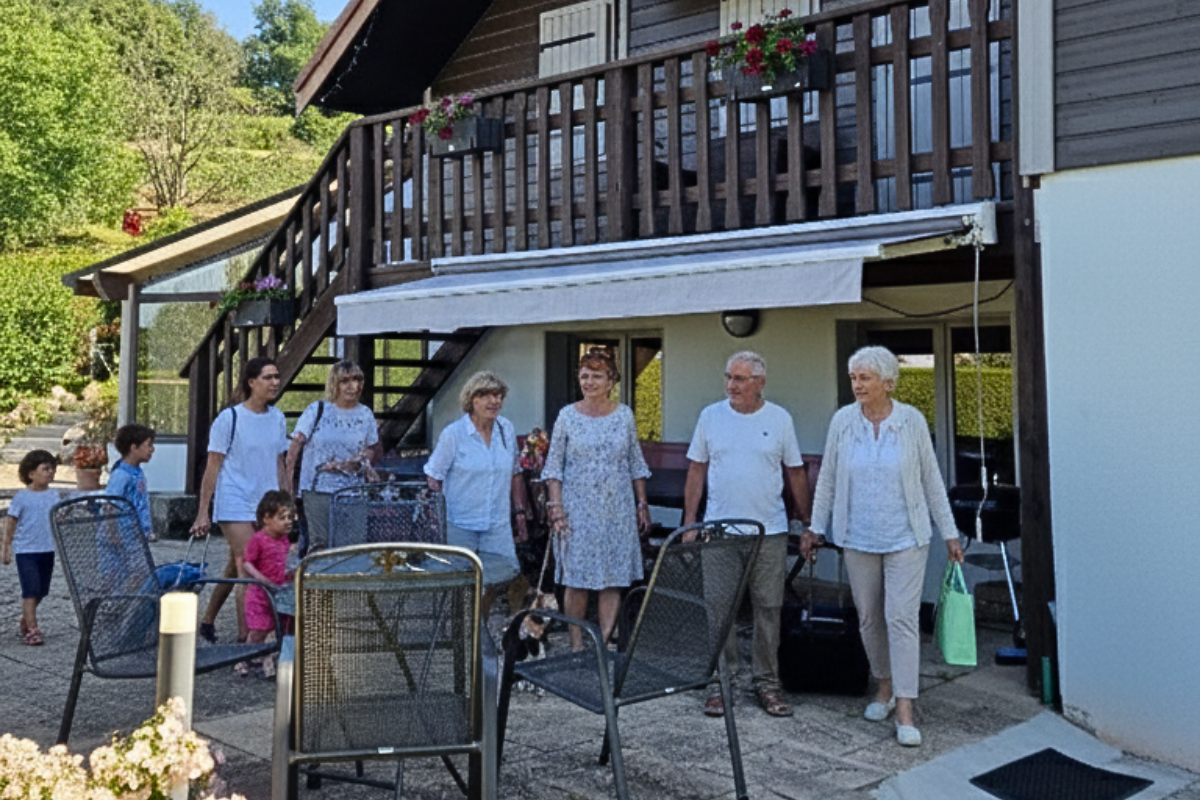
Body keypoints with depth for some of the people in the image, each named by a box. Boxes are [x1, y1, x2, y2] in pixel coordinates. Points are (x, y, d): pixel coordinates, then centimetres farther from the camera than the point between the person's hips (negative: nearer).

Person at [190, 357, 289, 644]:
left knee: (235, 567, 15)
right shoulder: (229, 418, -8)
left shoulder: (277, 418, 8)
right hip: (235, 505, -5)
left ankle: (207, 622, 33)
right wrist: (203, 513, -8)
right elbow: (213, 466, -6)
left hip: (266, 506, 6)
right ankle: (245, 637, -6)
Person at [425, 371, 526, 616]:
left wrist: (519, 509, 16)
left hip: (497, 524, 4)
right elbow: (433, 477, -6)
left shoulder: (507, 430, 6)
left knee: (494, 581, 2)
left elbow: (514, 473, 17)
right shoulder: (453, 434, -8)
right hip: (460, 524, -4)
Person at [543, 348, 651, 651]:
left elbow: (636, 465, 11)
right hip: (578, 510, -1)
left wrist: (642, 505, 8)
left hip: (617, 510, 2)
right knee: (576, 580, 1)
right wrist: (556, 507, -7)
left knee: (614, 580, 1)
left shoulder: (624, 415, 5)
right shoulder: (568, 416, 0)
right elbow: (554, 467, 2)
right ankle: (576, 645, 13)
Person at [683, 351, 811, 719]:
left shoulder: (779, 419, 2)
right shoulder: (711, 416, 3)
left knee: (768, 608, 6)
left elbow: (796, 473, 7)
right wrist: (689, 521, 2)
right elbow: (697, 471, 7)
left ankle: (766, 682, 17)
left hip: (769, 532, 0)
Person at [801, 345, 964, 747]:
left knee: (902, 617, -7)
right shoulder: (843, 421, -2)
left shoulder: (912, 421, -5)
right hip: (858, 539, 2)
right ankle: (885, 685, 32)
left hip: (906, 537, -2)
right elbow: (827, 478, 6)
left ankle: (904, 707, -3)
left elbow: (932, 480, 1)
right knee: (869, 618, 11)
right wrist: (815, 527, 8)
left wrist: (950, 533, 3)